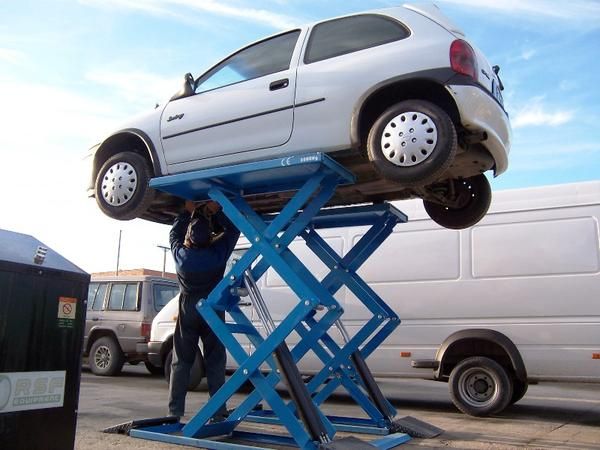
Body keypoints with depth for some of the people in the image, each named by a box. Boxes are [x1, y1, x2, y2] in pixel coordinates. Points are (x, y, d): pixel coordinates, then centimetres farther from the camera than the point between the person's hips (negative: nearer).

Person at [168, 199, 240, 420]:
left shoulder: (181, 254, -12)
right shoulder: (218, 253, -17)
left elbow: (174, 233, 9)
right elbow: (233, 230, -3)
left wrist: (188, 212, 6)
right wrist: (216, 211, -7)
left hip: (188, 311, 1)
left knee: (181, 361, 9)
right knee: (215, 363, 3)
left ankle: (175, 411, 8)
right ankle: (218, 412, 3)